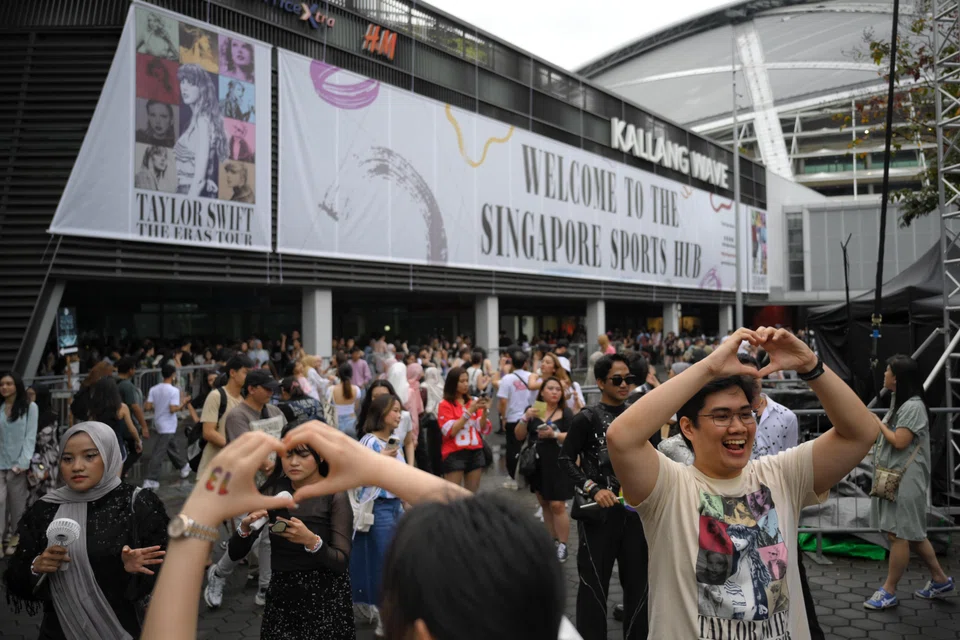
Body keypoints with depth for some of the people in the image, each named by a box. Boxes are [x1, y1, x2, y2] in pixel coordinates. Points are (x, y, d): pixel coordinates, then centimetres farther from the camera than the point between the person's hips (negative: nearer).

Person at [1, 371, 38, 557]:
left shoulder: (29, 407, 1)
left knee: (17, 503, 5)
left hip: (17, 463, -2)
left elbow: (30, 436, -3)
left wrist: (23, 462, -12)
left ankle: (15, 537, 17)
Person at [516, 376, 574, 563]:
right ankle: (552, 540, 24)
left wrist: (554, 434, -24)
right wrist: (525, 418, -13)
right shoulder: (533, 411, 7)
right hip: (537, 464, 4)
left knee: (557, 505, -9)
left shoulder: (566, 413, -2)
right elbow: (519, 436, 3)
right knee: (544, 504, 12)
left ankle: (562, 545, 0)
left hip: (558, 465, -4)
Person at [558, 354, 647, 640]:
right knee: (595, 582, 3)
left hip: (635, 509, 5)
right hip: (599, 511, -5)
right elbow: (566, 459, -7)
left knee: (638, 580, 12)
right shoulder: (587, 419, -7)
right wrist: (593, 489, -17)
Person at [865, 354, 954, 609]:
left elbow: (899, 442, -20)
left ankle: (889, 592, 5)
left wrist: (877, 422, -10)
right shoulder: (898, 402, 14)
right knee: (912, 533, 17)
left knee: (899, 534, -3)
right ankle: (940, 580, 30)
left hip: (905, 481, -10)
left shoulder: (913, 406, -17)